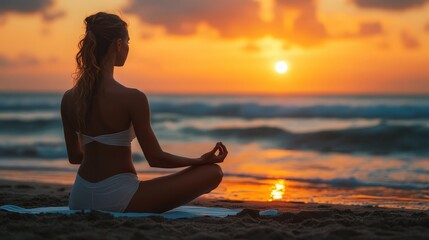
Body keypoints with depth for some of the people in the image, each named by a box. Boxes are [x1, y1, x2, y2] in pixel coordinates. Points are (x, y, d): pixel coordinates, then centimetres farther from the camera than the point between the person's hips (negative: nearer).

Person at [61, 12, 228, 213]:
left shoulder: (69, 99, -1)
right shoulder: (132, 98, -20)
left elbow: (74, 156, 10)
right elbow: (155, 158, -14)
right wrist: (202, 160, 0)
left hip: (79, 200, 8)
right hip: (116, 199, -8)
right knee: (213, 172, -6)